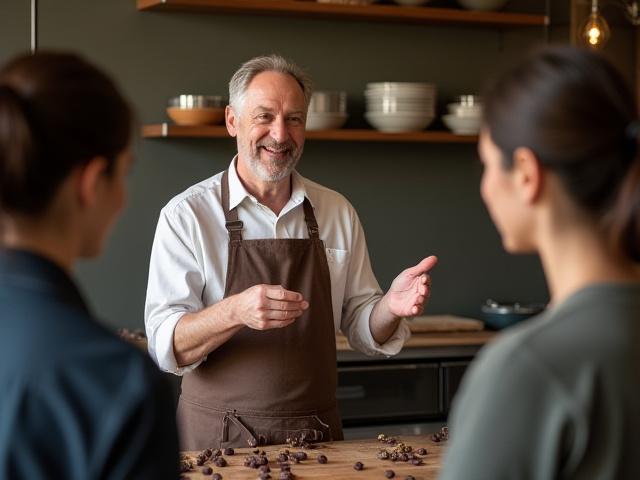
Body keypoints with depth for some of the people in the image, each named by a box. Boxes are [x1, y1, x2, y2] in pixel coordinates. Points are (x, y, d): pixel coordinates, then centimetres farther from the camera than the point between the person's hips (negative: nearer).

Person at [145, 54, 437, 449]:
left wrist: (390, 307, -12)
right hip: (220, 439, -3)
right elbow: (166, 345, -15)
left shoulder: (337, 212, 5)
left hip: (317, 435, 3)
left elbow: (361, 328, 10)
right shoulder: (187, 214, -7)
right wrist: (235, 312, -33)